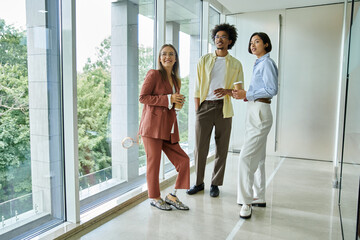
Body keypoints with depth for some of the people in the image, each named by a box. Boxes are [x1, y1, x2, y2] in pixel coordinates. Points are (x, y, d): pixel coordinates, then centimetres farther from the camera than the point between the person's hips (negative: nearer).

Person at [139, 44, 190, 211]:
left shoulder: (176, 80, 20)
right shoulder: (153, 74, -1)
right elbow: (142, 97, -8)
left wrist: (178, 103, 7)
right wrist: (168, 99, -12)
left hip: (169, 128, 7)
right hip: (153, 125, -7)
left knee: (183, 160, 4)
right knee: (153, 162, 0)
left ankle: (172, 196, 19)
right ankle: (154, 197, 20)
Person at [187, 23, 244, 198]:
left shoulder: (236, 64, 10)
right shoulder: (204, 60, 10)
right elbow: (197, 86, 6)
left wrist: (227, 91, -14)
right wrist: (197, 110, -2)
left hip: (223, 108, 0)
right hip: (205, 106, 0)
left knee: (222, 148, 4)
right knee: (200, 147, 1)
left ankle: (215, 184, 19)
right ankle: (199, 183, 18)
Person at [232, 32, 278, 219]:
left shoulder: (267, 63, -7)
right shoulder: (258, 64, 20)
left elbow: (272, 90, -17)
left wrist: (247, 94, -16)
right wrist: (243, 95, 7)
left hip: (260, 113, -10)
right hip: (253, 112, 10)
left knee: (247, 156, -14)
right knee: (257, 158, 13)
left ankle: (246, 202, -6)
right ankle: (259, 198, 24)